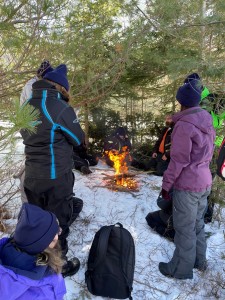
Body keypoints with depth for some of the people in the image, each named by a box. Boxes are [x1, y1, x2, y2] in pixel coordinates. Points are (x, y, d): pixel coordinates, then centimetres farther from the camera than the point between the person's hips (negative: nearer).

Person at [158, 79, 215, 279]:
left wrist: (166, 184, -10)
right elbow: (207, 154, 12)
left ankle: (181, 269, 23)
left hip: (186, 185, -8)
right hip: (204, 182, 8)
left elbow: (179, 160, -19)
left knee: (184, 229, 7)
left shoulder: (184, 124, -20)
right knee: (197, 224, 22)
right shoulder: (207, 122, 5)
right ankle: (199, 261, 38)